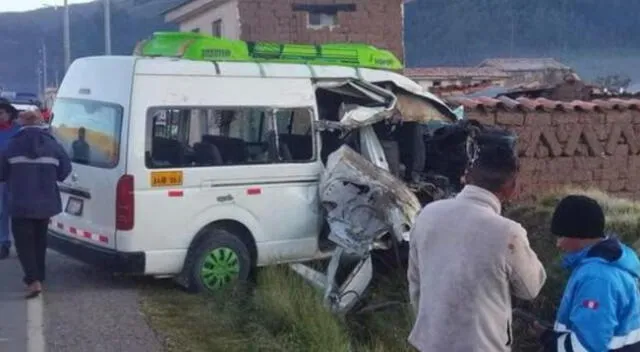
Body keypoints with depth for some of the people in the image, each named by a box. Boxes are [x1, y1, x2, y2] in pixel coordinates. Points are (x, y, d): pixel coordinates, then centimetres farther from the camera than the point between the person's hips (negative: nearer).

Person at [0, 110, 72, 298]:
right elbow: (65, 168, 1)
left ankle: (33, 281, -12)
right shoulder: (52, 144, 1)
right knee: (39, 240, 19)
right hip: (45, 201, 4)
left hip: (21, 202, -3)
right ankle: (38, 278, 27)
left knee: (23, 241, 1)